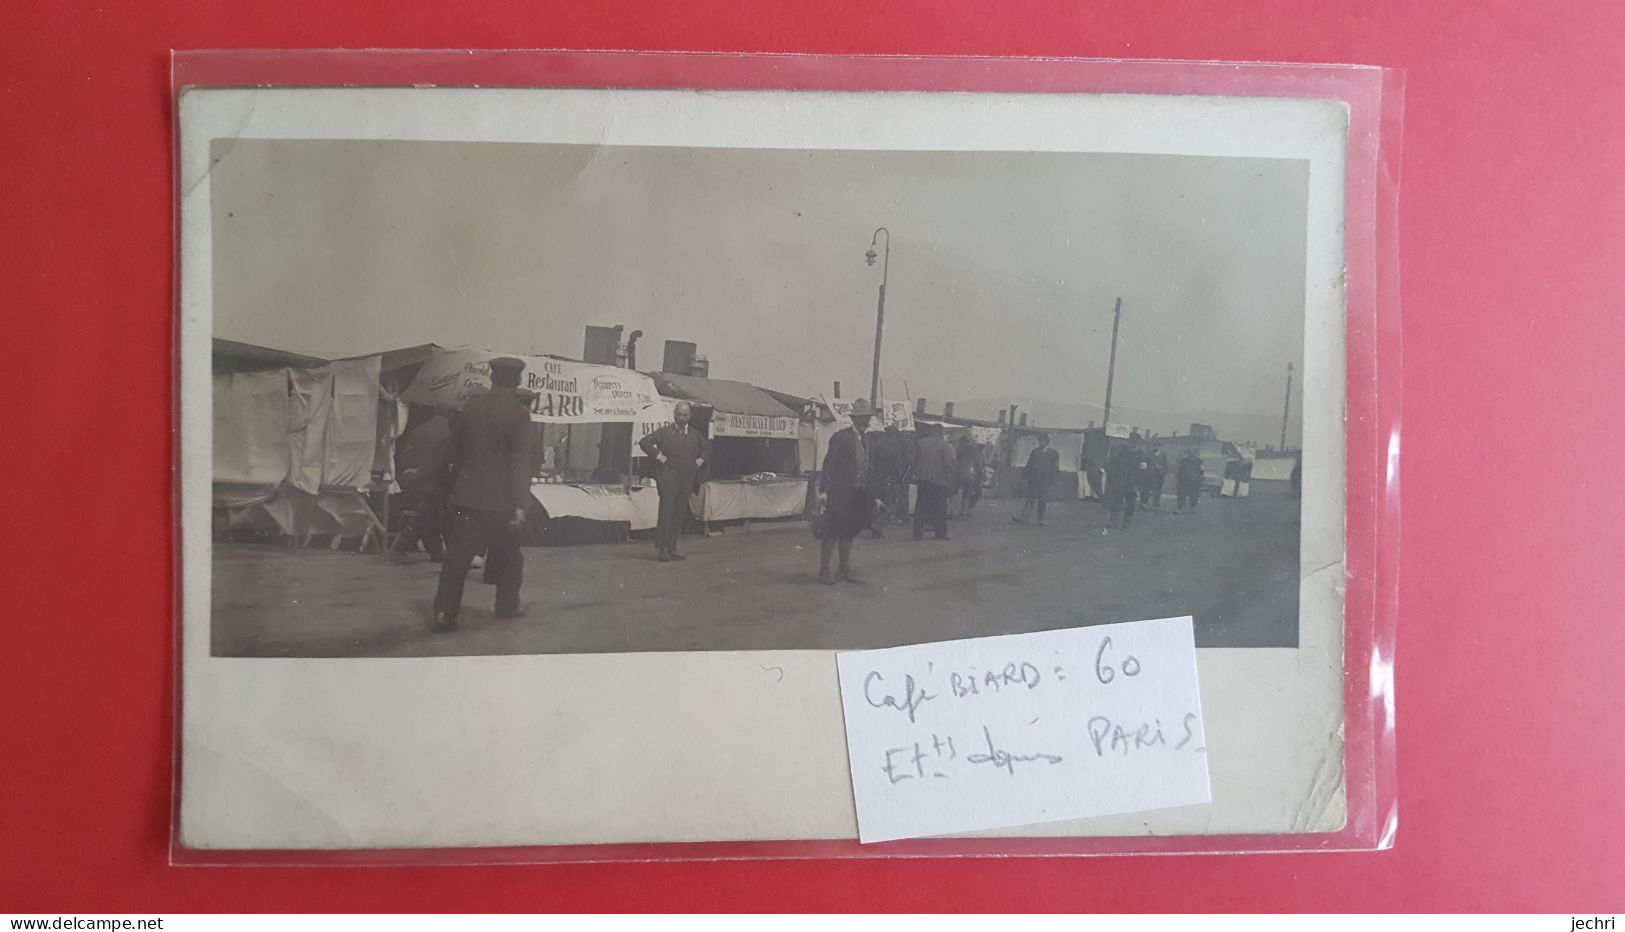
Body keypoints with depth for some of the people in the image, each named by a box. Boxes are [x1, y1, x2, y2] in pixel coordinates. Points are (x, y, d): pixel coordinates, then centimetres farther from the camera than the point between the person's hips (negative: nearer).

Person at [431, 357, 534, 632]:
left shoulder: (471, 406, 3)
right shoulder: (518, 414, -11)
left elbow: (456, 450, 12)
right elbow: (520, 462, -15)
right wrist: (520, 505, -15)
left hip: (466, 496, 3)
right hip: (501, 499, -3)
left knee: (457, 556, 3)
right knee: (507, 556, 15)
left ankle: (444, 612, -3)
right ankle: (508, 606, 24)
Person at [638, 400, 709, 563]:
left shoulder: (694, 434, 15)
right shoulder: (665, 432, 1)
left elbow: (707, 447, 31)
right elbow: (644, 442, -4)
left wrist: (701, 459, 14)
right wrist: (658, 456, -10)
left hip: (687, 478, 5)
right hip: (669, 476, -5)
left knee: (679, 514, 6)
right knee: (666, 512, -9)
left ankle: (671, 549, 11)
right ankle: (661, 548, -7)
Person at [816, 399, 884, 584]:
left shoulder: (869, 440, 12)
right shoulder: (841, 437, -8)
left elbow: (870, 469, 16)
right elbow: (829, 464, -12)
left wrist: (875, 495, 13)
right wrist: (824, 491, -19)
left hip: (860, 497, 6)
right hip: (841, 494, -6)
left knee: (848, 534, 13)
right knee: (832, 533, -2)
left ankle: (844, 570, 20)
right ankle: (824, 571, 4)